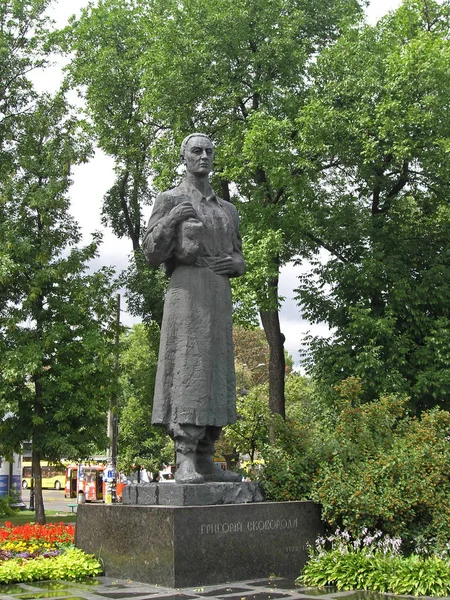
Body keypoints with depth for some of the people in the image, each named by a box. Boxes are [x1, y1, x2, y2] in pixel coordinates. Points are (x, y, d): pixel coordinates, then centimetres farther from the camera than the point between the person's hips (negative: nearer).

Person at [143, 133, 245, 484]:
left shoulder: (228, 209, 23)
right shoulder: (169, 201, 6)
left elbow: (238, 262, 24)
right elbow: (152, 255, -3)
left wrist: (234, 263, -2)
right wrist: (171, 220, -19)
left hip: (220, 295, 6)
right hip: (186, 290, -6)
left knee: (213, 376, 1)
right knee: (188, 371, -15)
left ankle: (204, 461, 4)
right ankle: (184, 463, -17)